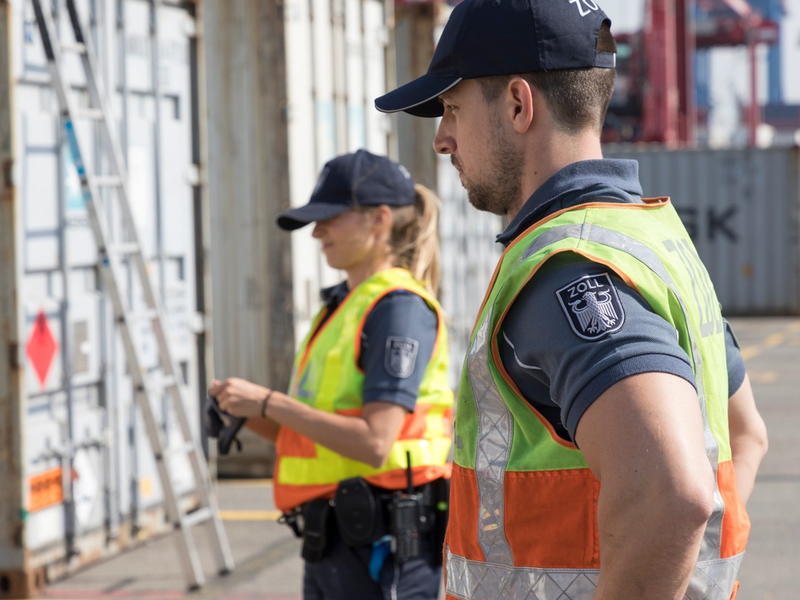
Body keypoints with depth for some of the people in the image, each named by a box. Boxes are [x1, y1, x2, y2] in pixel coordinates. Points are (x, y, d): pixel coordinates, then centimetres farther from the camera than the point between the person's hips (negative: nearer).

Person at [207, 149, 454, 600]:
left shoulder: (400, 307, -12)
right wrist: (250, 414, 2)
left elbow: (373, 441, -21)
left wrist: (270, 402, -17)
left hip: (381, 545, -9)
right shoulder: (342, 305, 17)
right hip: (332, 543, 10)